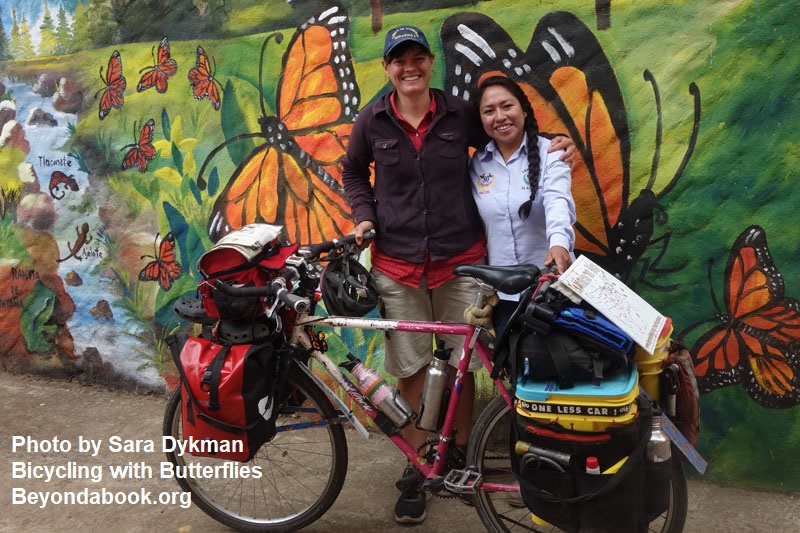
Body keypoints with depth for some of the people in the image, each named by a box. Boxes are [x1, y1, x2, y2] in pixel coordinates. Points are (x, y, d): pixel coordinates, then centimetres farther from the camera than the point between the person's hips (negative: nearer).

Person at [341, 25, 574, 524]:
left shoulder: (461, 113, -1)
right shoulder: (372, 121, 1)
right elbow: (354, 171, 16)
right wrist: (365, 216, 1)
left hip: (461, 259, 0)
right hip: (398, 263, 0)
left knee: (464, 363, 8)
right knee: (410, 369, 6)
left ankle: (461, 453, 32)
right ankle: (416, 470, 23)